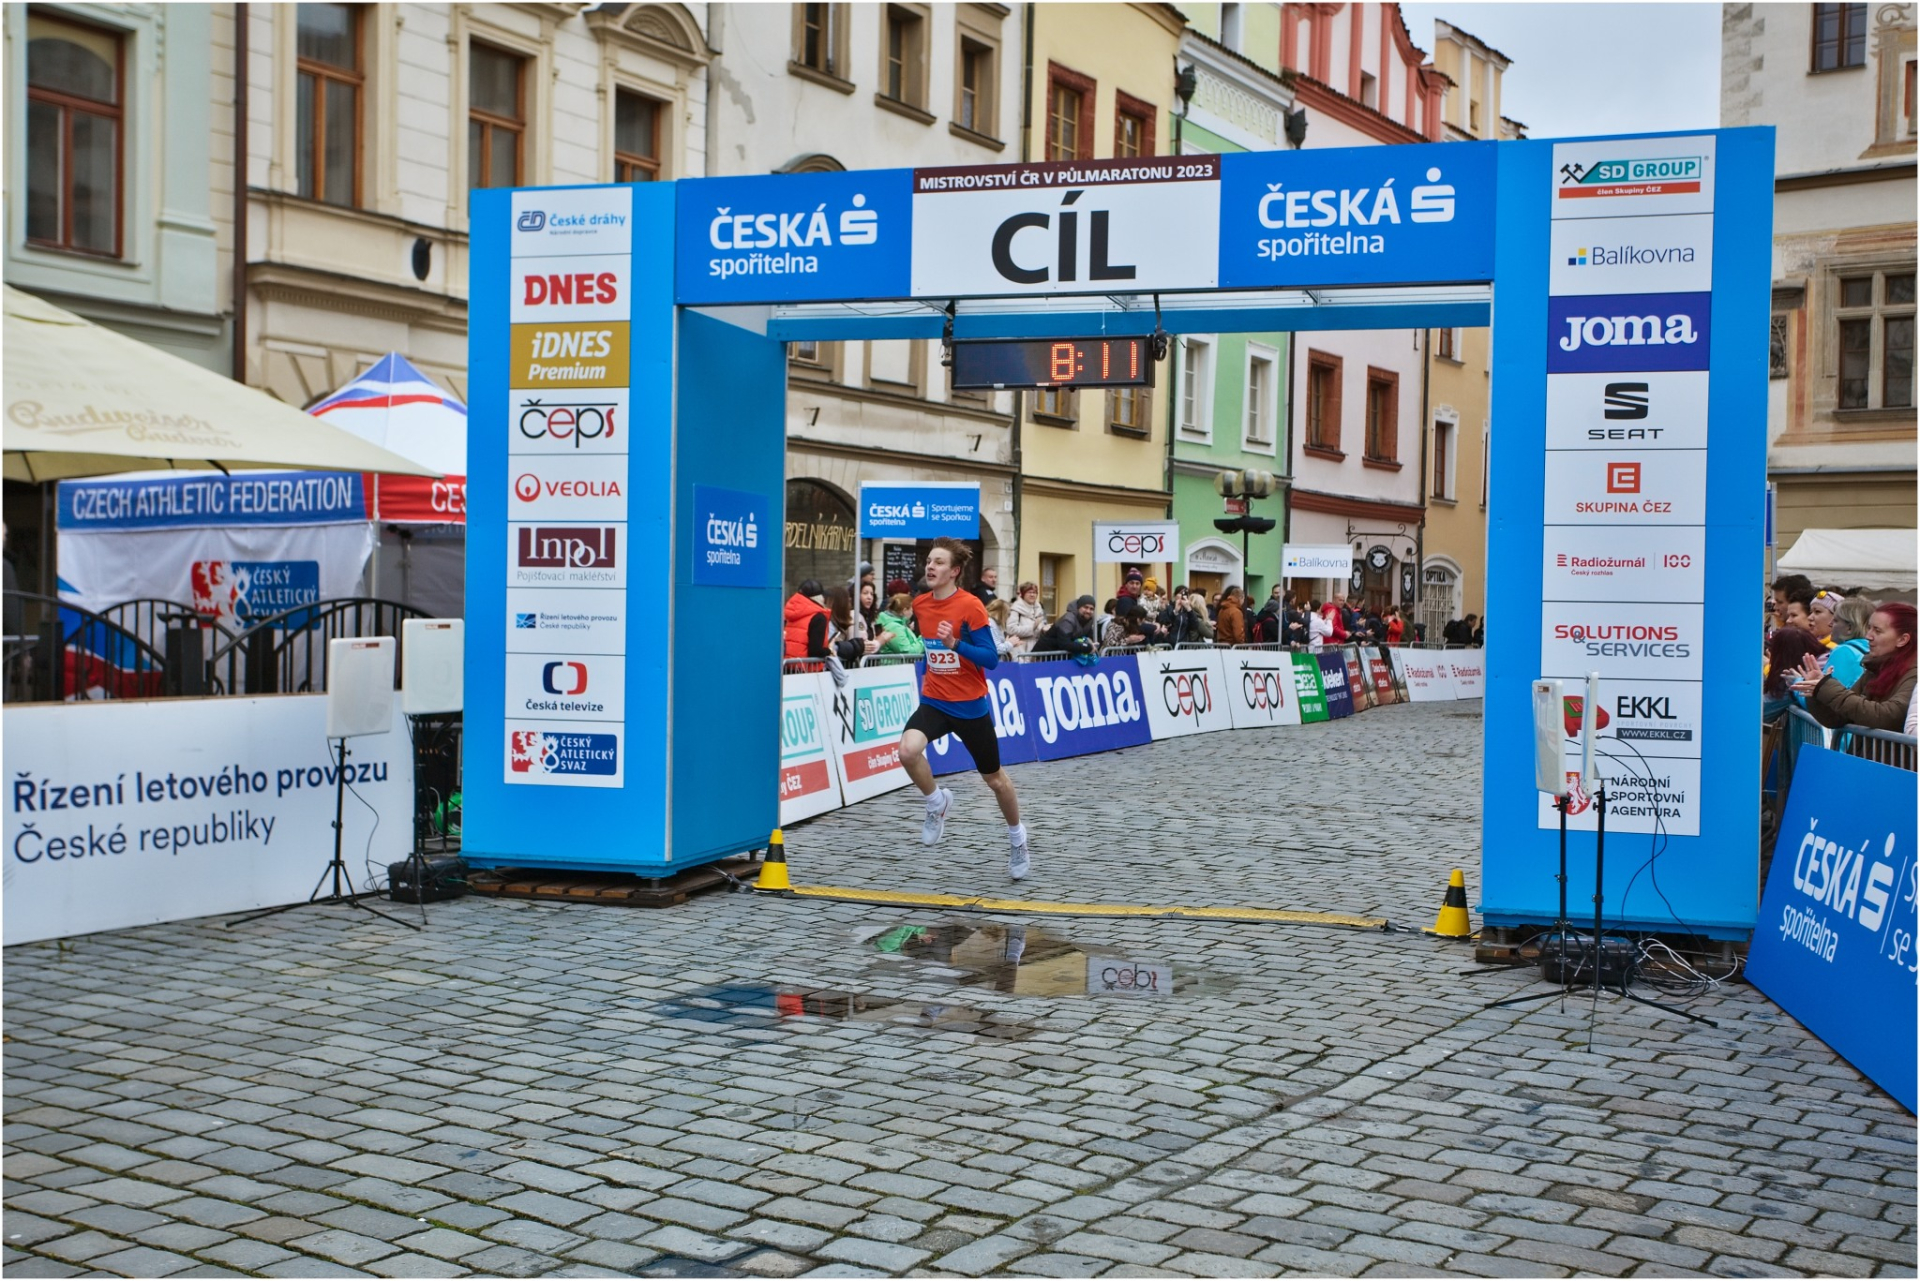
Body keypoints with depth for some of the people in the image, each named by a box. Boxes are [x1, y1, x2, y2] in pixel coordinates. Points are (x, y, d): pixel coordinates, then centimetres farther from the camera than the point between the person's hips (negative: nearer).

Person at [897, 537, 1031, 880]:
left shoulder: (971, 606, -17)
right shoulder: (919, 604, 0)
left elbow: (991, 659, -19)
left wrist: (955, 644, -31)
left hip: (970, 706, -3)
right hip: (934, 701, 3)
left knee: (994, 779, 10)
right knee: (908, 750, -27)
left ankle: (1017, 839, 36)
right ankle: (937, 803, 2)